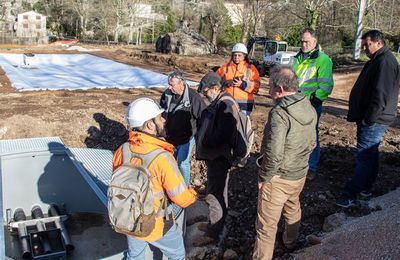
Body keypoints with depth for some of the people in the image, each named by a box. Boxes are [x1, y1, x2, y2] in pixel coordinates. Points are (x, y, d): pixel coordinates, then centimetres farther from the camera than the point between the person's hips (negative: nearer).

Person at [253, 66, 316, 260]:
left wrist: (264, 177, -15)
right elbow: (311, 143, 8)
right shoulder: (309, 108, -3)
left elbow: (273, 154, -30)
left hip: (279, 178, -8)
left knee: (267, 224, 7)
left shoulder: (279, 113, -28)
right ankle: (291, 242, 54)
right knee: (293, 210, 31)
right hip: (300, 174, 9)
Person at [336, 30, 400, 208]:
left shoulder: (385, 62, -17)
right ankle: (366, 188, 29)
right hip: (371, 120, 11)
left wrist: (368, 119, -23)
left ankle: (351, 194, -3)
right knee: (370, 153, 17)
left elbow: (381, 95, -24)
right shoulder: (377, 61, 17)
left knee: (364, 156, -7)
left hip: (374, 121, -11)